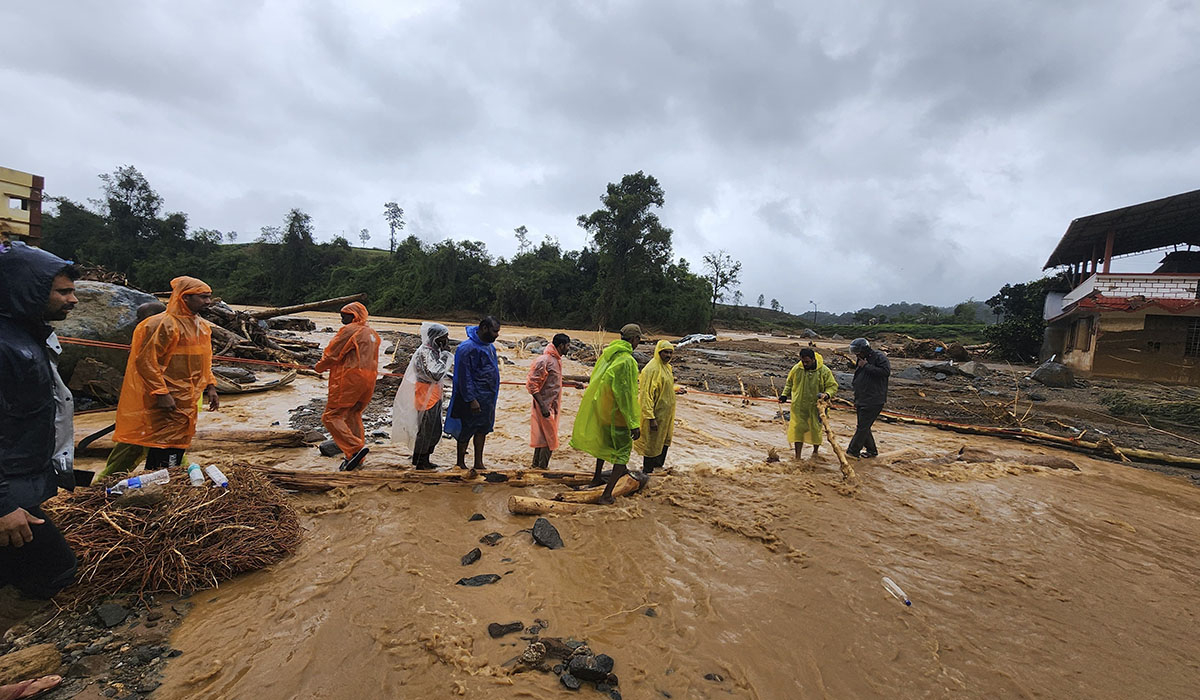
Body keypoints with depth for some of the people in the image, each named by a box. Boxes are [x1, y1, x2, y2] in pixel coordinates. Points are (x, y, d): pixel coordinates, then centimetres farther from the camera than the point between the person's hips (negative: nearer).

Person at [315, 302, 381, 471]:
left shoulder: (349, 330, -9)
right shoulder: (372, 333, 17)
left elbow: (332, 354, -7)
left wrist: (319, 367, 12)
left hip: (349, 380, -9)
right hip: (368, 381, 9)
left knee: (331, 416, -2)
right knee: (353, 416, 16)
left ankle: (355, 448, -16)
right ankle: (356, 459, 17)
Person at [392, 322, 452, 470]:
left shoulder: (435, 351, 11)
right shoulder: (425, 353, -19)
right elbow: (435, 374, -26)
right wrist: (445, 355, -21)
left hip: (434, 396, 10)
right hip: (426, 396, -10)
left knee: (436, 431, 15)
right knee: (425, 431, 1)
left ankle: (424, 460, 27)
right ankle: (420, 462, 15)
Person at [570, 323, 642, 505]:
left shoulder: (607, 353, 4)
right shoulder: (627, 361, -22)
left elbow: (595, 381, 13)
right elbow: (627, 395, -23)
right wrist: (634, 424, -18)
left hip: (602, 408, 8)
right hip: (618, 414, -8)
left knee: (604, 443, 27)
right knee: (623, 451, 4)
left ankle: (597, 478, 43)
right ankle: (607, 494, 2)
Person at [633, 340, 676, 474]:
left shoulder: (667, 367, 9)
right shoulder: (651, 369, -22)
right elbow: (646, 395, -25)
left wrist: (672, 379, 8)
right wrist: (651, 417, -27)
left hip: (666, 414, 9)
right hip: (656, 414, -9)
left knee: (665, 441, 21)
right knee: (652, 443, 3)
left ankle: (658, 465, 39)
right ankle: (647, 472, 18)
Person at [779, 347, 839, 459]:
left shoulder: (824, 371, -8)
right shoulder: (796, 369, -2)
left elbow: (833, 386, -1)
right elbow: (789, 383, 15)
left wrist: (826, 394, -20)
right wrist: (784, 395, 6)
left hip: (816, 407, -1)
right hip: (798, 406, 1)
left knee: (816, 430, 10)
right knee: (797, 430, -3)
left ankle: (815, 451, 37)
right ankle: (797, 457, 5)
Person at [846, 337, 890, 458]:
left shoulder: (880, 357, -9)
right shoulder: (862, 360, 17)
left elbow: (886, 372, -27)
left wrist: (866, 366, -20)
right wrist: (856, 401, 23)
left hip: (873, 402, -9)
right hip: (862, 402, 9)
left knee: (862, 427, -7)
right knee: (863, 427, 14)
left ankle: (853, 451, -3)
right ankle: (872, 450, 27)